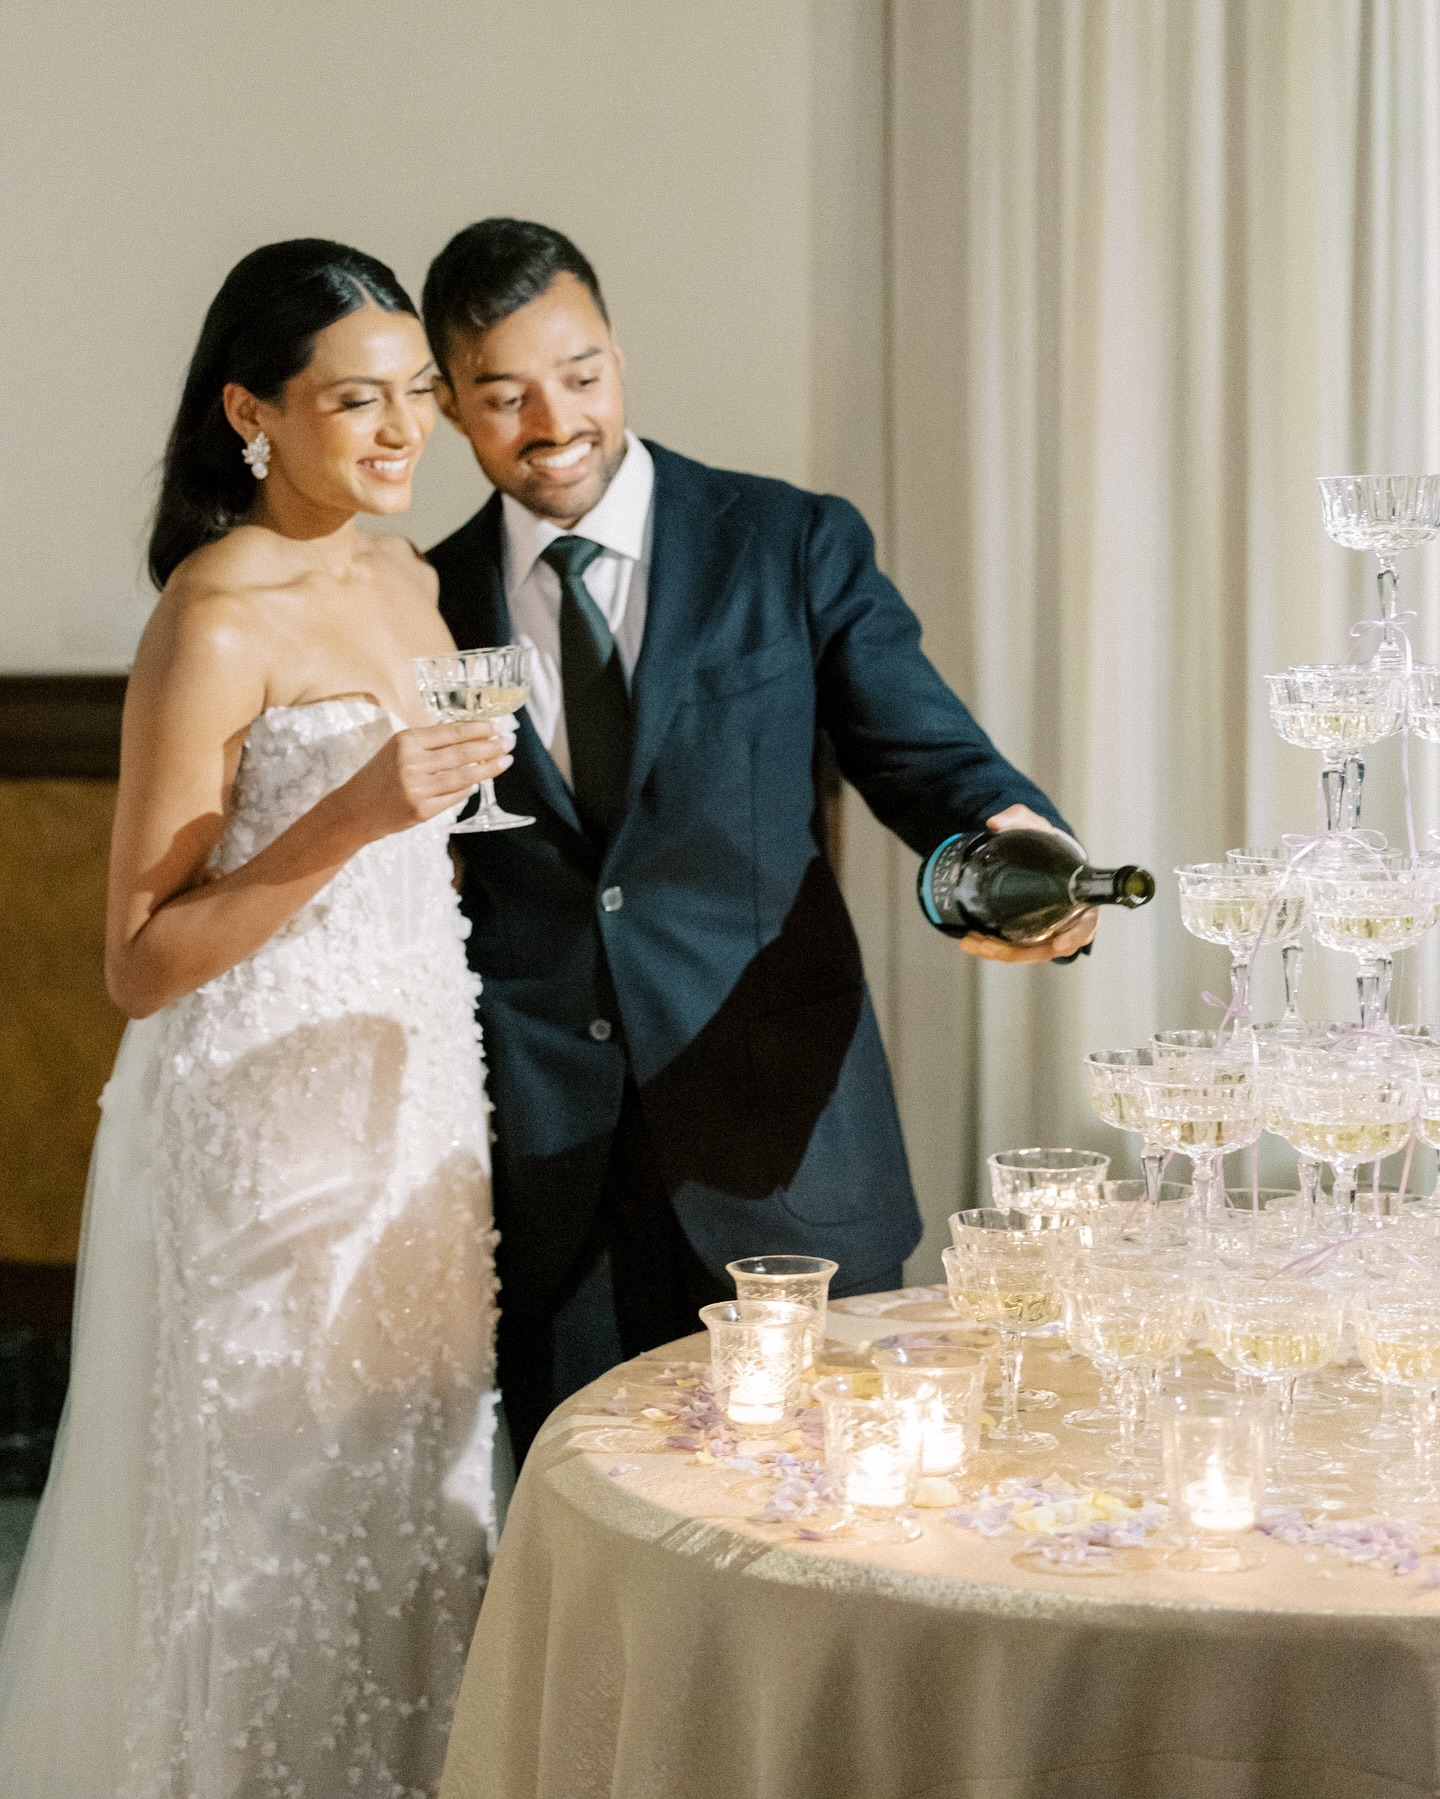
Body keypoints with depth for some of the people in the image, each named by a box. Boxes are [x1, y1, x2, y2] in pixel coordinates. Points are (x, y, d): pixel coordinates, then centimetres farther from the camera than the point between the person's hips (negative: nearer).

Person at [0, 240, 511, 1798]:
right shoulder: (215, 627, -15)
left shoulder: (408, 583, 9)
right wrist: (352, 816, -25)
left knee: (410, 1511, 14)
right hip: (269, 1123, -8)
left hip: (412, 1092, 8)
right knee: (283, 1528, 1)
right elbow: (141, 963, -17)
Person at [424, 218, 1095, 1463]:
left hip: (780, 1143, -1)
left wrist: (1017, 845, -27)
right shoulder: (431, 603, 7)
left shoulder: (794, 546, 1)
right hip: (542, 1163, 1)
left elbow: (929, 753, -4)